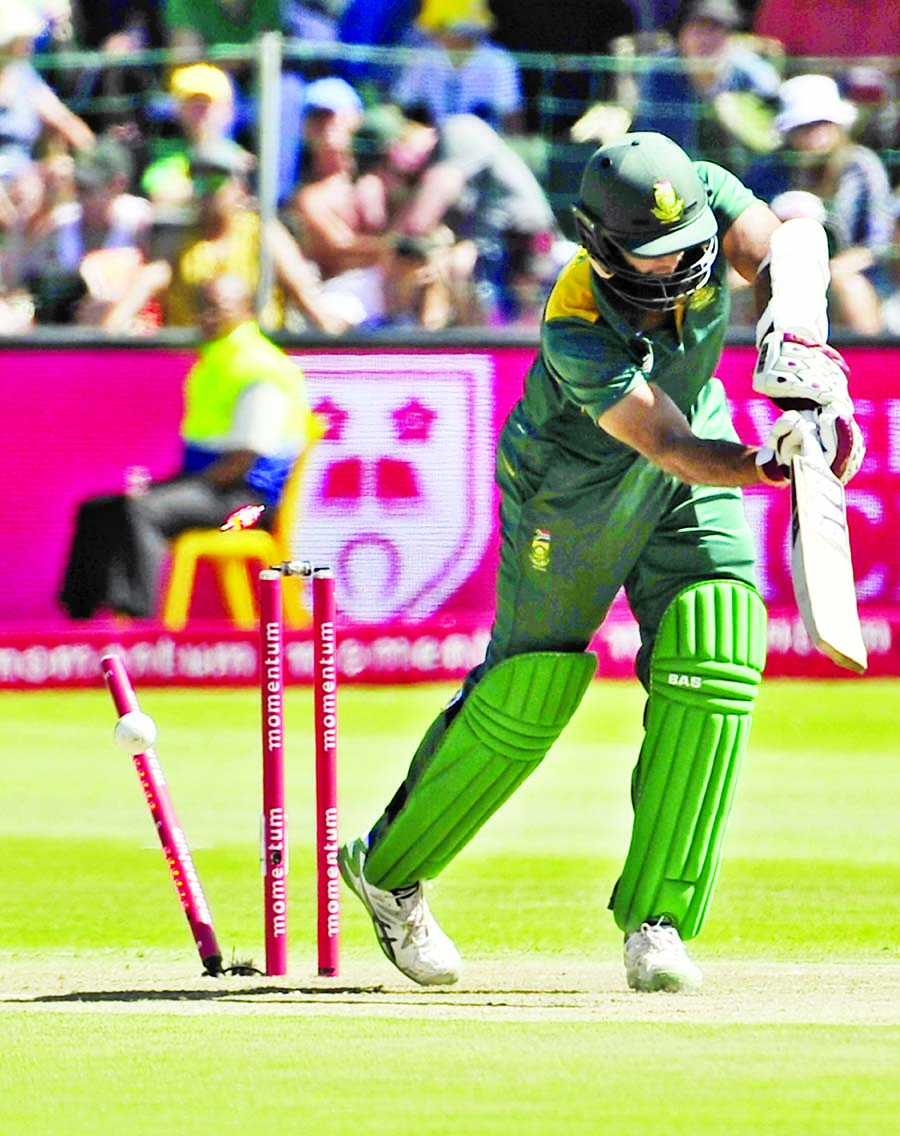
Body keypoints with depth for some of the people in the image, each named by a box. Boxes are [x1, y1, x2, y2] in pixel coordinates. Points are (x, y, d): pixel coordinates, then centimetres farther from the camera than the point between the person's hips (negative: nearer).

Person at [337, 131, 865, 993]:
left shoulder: (702, 194, -24)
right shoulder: (578, 333, -37)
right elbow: (674, 450, -42)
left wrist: (796, 326, -54)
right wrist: (767, 463, -61)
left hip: (689, 497, 5)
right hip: (572, 492, -5)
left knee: (713, 675, -12)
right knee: (530, 688, -1)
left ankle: (658, 922, -6)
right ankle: (386, 871, 23)